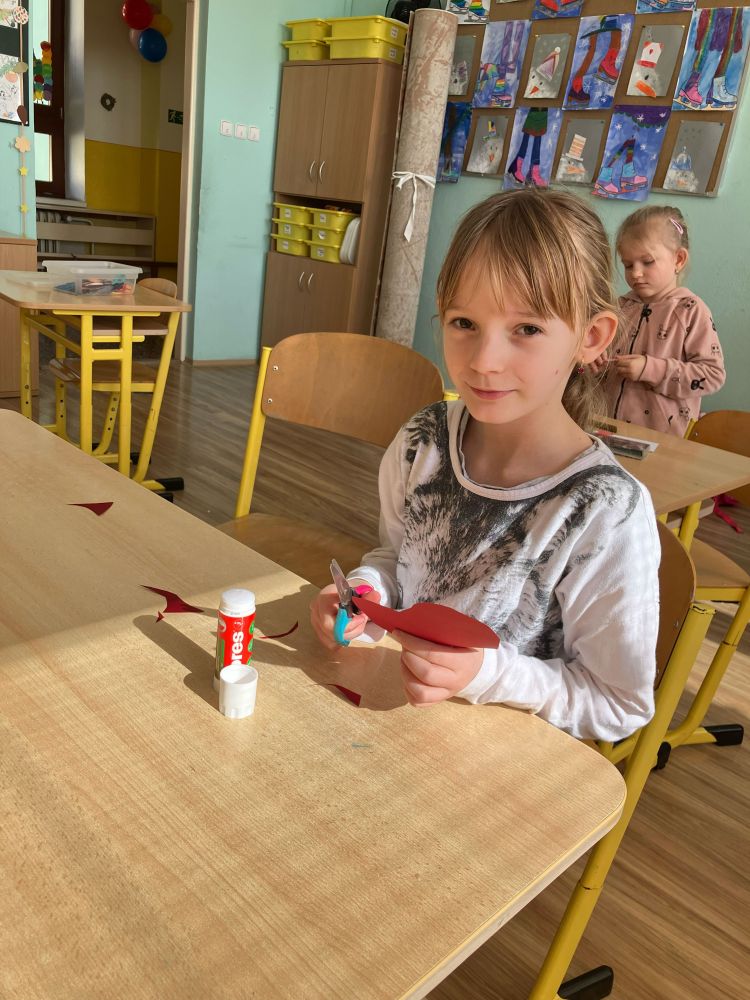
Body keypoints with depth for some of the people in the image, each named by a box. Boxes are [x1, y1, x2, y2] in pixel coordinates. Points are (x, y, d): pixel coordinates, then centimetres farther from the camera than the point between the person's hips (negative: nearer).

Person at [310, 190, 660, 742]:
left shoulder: (607, 513, -21)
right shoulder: (423, 440, -6)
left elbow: (619, 704, -12)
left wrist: (486, 672, -24)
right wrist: (363, 591, -8)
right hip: (390, 704, 4)